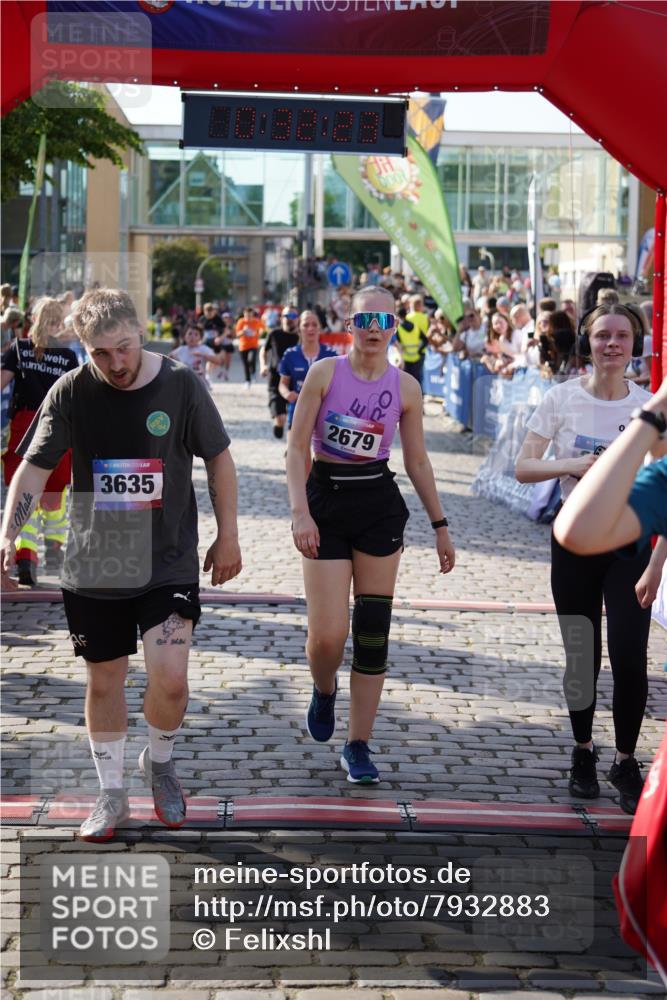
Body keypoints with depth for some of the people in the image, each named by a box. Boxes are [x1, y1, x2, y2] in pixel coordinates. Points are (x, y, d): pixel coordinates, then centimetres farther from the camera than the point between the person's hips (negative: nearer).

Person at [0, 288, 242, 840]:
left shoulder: (181, 384, -8)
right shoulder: (71, 393, -6)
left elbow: (218, 459, 3)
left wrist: (228, 537, 5)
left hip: (169, 562, -1)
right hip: (94, 564, 2)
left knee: (170, 677, -13)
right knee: (104, 680, 10)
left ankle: (160, 761, 19)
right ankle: (112, 793, 30)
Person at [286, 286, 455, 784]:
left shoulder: (406, 387, 2)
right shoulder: (325, 373, -4)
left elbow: (418, 461, 11)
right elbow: (298, 446, -5)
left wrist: (440, 525, 12)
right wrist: (300, 512, -16)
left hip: (380, 504, 2)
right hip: (326, 500, -2)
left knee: (373, 630, 1)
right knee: (327, 634, -8)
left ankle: (358, 746, 12)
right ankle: (324, 690, 30)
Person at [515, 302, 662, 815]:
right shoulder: (563, 398, -3)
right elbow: (523, 467, -4)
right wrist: (573, 465, -22)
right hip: (575, 541, 0)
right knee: (582, 657, 9)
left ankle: (626, 762, 10)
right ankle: (583, 752, 30)